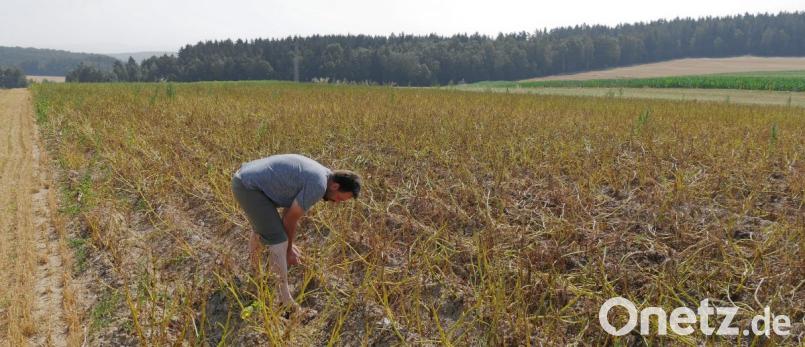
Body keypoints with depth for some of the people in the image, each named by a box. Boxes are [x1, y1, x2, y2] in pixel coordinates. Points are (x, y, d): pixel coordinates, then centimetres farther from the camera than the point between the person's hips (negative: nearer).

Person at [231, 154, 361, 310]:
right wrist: (288, 249, 8)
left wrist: (288, 245, 19)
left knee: (262, 227, 30)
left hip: (243, 178, 11)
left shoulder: (314, 175, 13)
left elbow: (290, 212, 19)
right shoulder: (318, 185, -17)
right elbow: (290, 219, -8)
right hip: (249, 186, -11)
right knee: (277, 241, -8)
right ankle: (285, 302, 0)